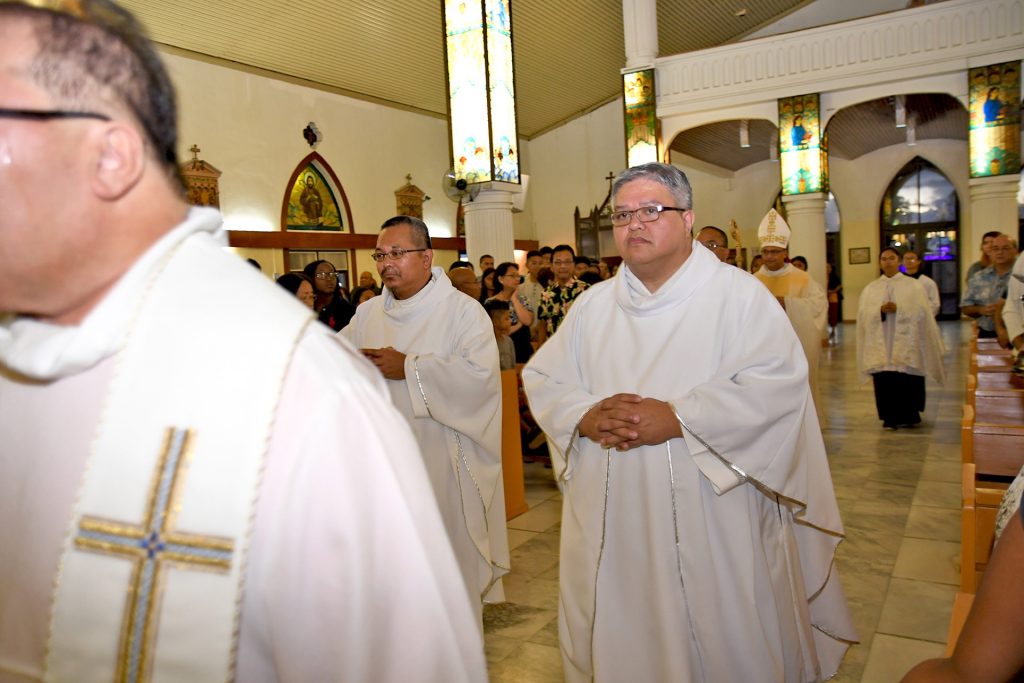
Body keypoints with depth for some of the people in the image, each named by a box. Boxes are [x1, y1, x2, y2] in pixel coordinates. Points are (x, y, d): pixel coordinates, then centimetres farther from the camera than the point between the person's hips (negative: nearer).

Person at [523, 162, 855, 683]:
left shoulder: (739, 294, -4)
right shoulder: (591, 306, 10)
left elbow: (777, 383, -16)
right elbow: (542, 379, 6)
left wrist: (677, 418, -22)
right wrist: (588, 416, -15)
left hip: (710, 523, -3)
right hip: (610, 522, 4)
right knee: (617, 639, 17)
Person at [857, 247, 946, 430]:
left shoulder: (914, 286, 6)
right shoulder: (870, 288, 11)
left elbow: (921, 312, -4)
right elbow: (864, 315, 1)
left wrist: (899, 309, -17)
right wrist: (880, 310, -16)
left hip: (906, 344, -2)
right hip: (881, 345, 2)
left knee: (908, 382, -2)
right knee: (884, 381, -2)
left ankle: (909, 416, 13)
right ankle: (890, 417, 9)